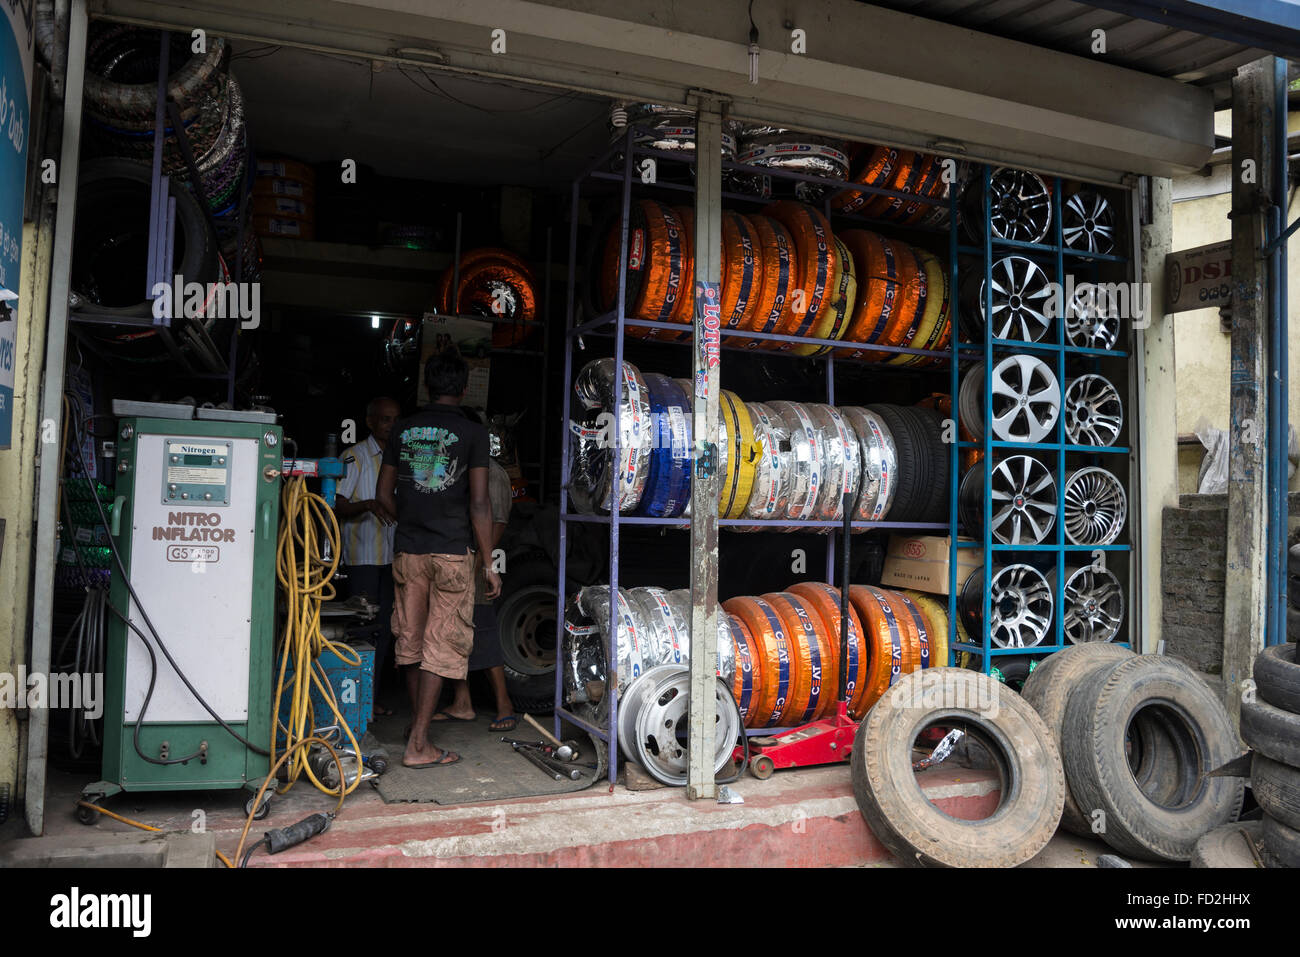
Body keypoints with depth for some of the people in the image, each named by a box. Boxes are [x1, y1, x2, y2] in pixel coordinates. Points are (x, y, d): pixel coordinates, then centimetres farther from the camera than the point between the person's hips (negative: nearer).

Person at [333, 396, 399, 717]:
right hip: (363, 555, -6)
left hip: (392, 555, 6)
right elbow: (338, 507, -11)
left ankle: (372, 696, 15)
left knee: (386, 628, 7)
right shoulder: (355, 457, -4)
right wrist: (368, 505, -27)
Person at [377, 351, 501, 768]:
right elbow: (479, 504, -11)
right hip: (452, 551, -4)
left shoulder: (403, 430, 6)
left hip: (407, 550, 5)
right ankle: (418, 743, 1)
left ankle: (419, 725, 30)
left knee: (411, 641, 15)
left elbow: (384, 494, 9)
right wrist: (488, 563, -5)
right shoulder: (473, 434, -6)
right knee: (442, 645, 1)